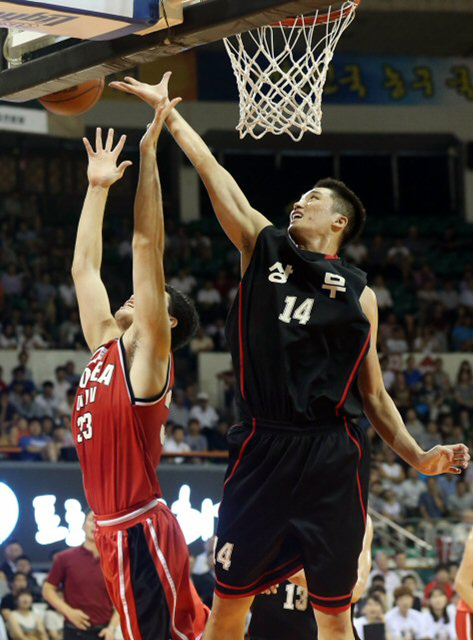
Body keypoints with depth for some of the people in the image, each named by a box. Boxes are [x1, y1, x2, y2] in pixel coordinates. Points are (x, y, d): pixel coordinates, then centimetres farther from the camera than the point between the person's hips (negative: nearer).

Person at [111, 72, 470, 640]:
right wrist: (166, 110, 11)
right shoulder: (263, 248, 13)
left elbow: (372, 393, 13)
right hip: (263, 449, 0)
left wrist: (416, 455, 2)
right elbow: (213, 172, 12)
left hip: (333, 459, 0)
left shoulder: (357, 292, 12)